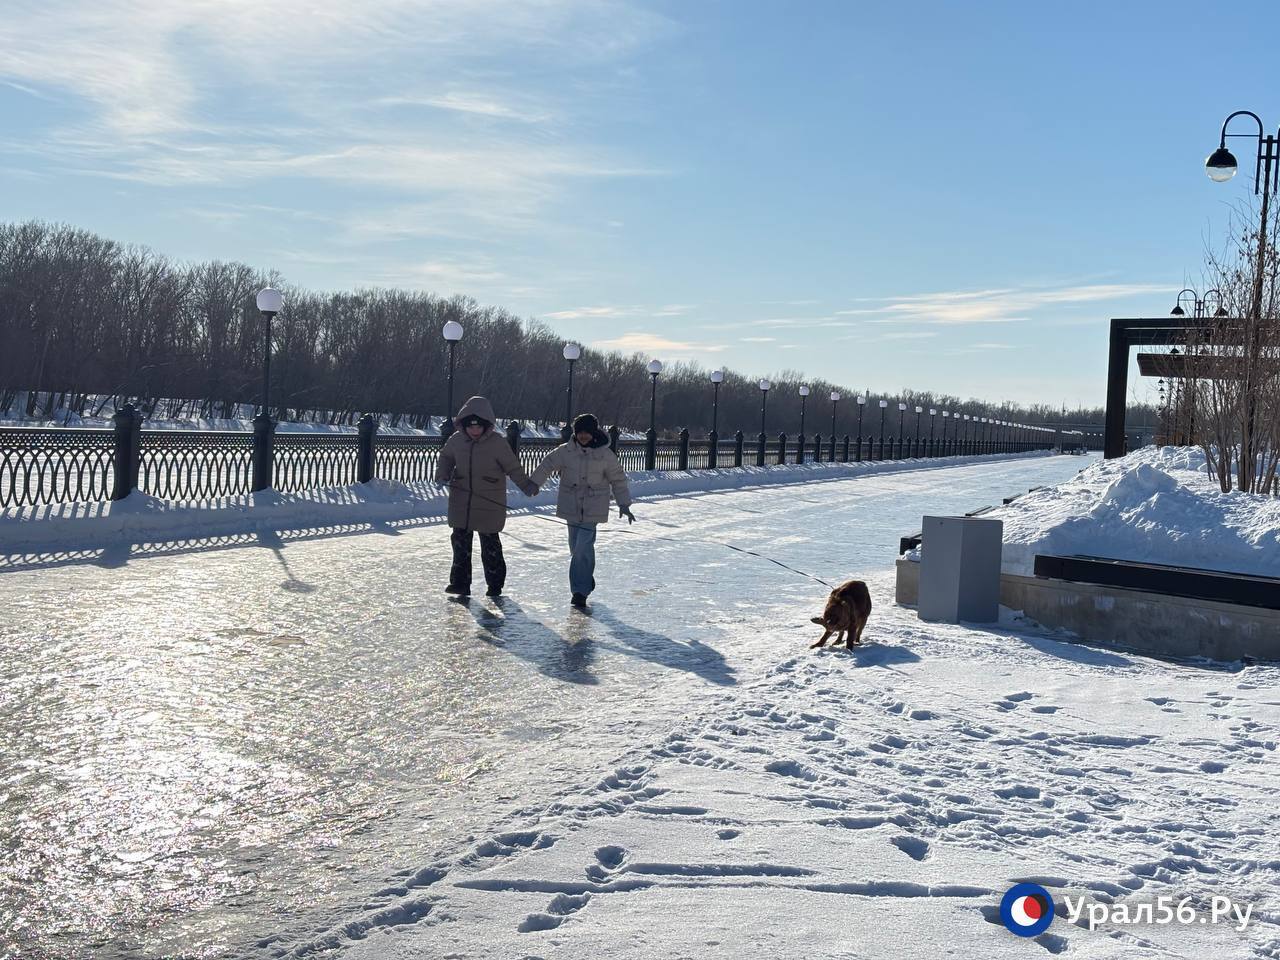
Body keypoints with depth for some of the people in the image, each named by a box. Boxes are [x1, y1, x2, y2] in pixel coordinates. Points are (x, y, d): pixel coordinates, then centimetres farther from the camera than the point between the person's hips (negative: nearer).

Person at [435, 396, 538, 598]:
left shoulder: (498, 442, -12)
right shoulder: (457, 440, 0)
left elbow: (513, 467, -6)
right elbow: (446, 457, 17)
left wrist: (528, 485, -16)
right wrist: (442, 474, 0)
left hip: (489, 505, -4)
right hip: (461, 503, 4)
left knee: (490, 545, 6)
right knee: (461, 542, 7)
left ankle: (495, 585, 20)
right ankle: (460, 583, 16)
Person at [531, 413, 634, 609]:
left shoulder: (605, 454, -5)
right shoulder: (565, 451, -3)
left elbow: (618, 479, 4)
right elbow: (546, 466, -2)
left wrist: (624, 504, 2)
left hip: (593, 509, -3)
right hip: (571, 506, 3)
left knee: (584, 547, -13)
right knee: (576, 547, 12)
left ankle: (580, 591, -7)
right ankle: (586, 580, 35)